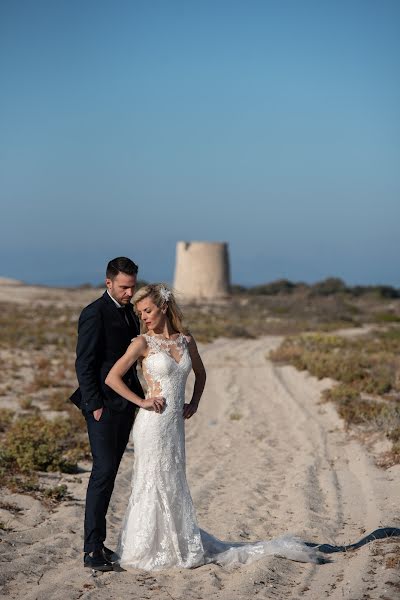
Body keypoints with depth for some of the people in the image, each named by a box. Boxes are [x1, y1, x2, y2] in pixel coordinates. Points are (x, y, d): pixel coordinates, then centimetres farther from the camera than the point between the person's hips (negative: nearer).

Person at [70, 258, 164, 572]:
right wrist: (95, 406, -17)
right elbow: (84, 364, -14)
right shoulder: (95, 314, -11)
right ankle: (92, 549, -9)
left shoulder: (129, 311, 15)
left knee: (110, 472, 9)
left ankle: (98, 541, 15)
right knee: (104, 470, -12)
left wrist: (140, 398, 12)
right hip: (104, 405, -8)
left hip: (126, 404, 8)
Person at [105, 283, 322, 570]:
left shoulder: (186, 340, 8)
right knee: (153, 486, 0)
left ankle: (184, 546, 23)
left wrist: (194, 403, 10)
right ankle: (141, 552, 10)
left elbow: (200, 374, 24)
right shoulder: (143, 343, -7)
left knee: (172, 487, 14)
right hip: (152, 424, -5)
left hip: (176, 424, 5)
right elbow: (112, 378, -13)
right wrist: (142, 402, -11)